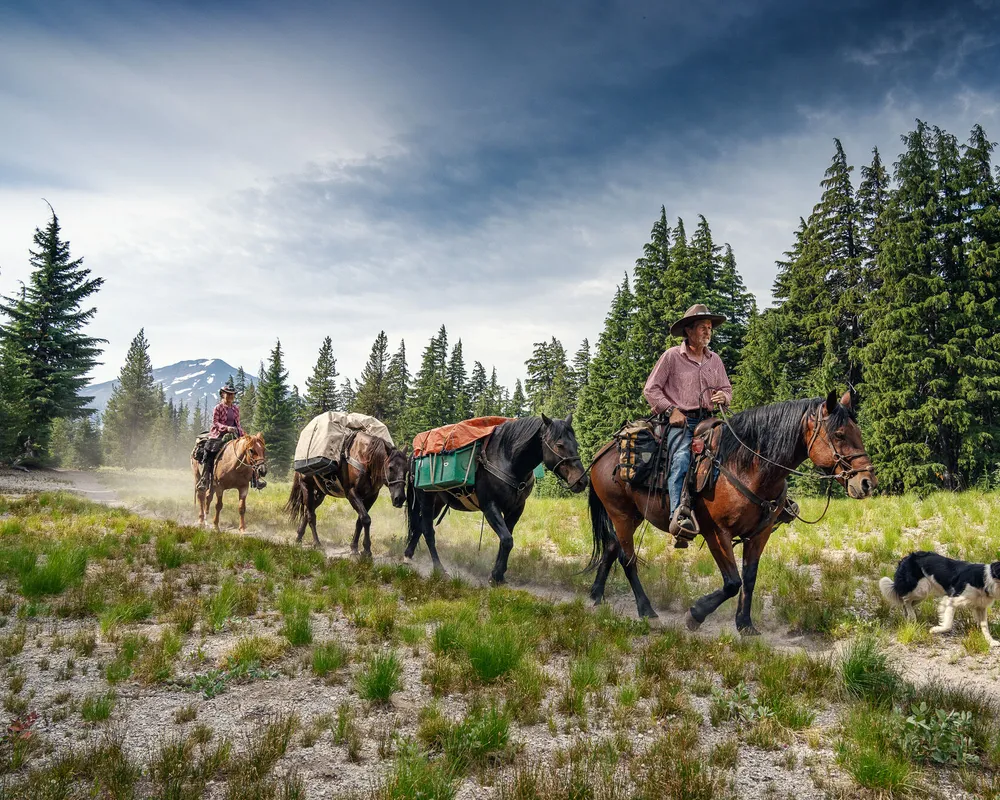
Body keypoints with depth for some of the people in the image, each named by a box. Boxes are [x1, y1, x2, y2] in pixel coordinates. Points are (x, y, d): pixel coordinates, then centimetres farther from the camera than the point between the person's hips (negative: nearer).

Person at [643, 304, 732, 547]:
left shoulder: (715, 360, 18)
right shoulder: (672, 356, 2)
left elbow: (727, 389, 26)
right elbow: (650, 389, 1)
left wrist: (724, 397, 1)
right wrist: (671, 410, -10)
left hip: (707, 420, 6)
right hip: (680, 420, -6)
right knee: (681, 459, -30)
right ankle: (680, 516, -40)